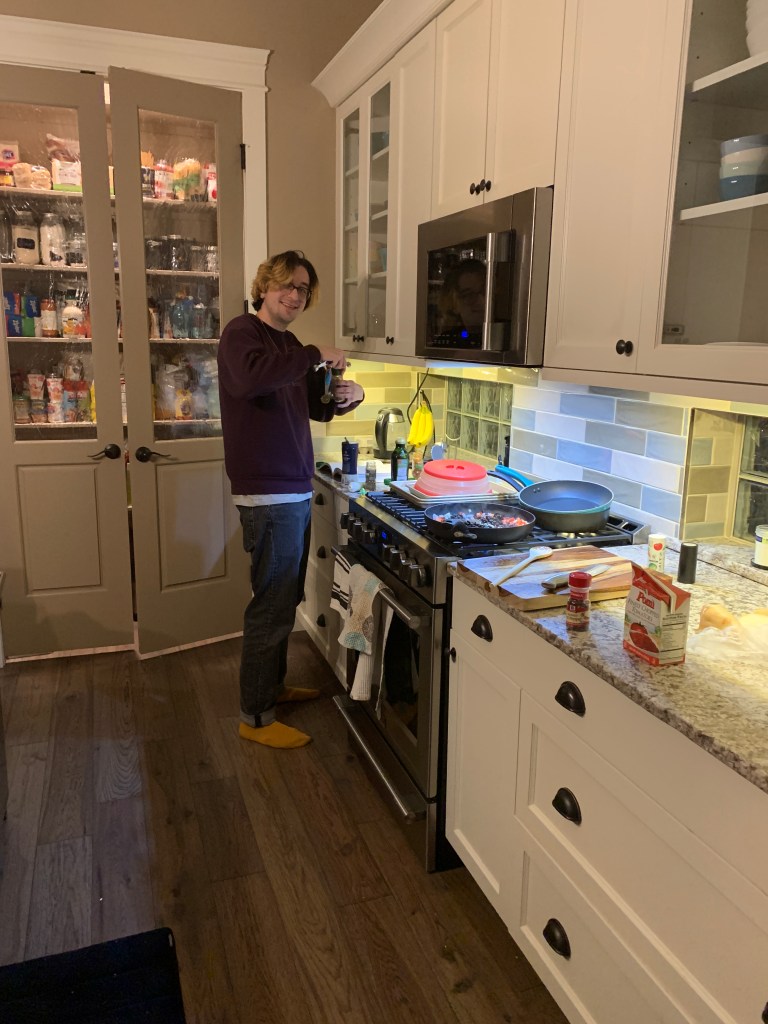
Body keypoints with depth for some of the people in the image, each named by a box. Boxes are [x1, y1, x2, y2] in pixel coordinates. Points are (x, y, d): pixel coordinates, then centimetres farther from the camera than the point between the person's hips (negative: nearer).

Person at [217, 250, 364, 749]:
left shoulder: (290, 345, 17)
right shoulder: (243, 331, -10)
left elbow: (317, 406, 24)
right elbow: (249, 377, -34)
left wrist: (346, 395, 2)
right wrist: (314, 355, -25)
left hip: (295, 491, 9)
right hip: (268, 495, -9)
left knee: (286, 599, 19)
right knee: (272, 605, -3)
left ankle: (274, 685, 36)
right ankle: (256, 717, 10)